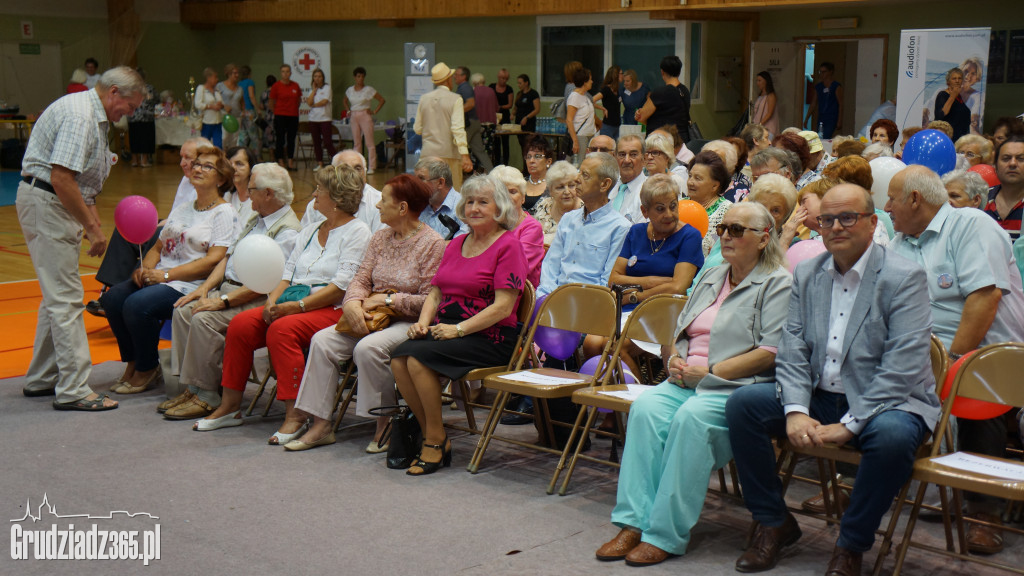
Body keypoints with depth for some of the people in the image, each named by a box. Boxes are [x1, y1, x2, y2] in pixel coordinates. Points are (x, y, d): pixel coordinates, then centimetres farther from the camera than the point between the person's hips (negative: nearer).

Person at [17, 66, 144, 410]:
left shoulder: (95, 116, 15)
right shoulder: (79, 116, -19)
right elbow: (61, 179, -26)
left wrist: (93, 221, 16)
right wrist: (93, 227, -20)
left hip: (59, 202, 11)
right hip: (45, 202, -11)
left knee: (58, 294, 16)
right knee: (66, 297, -10)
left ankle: (41, 379, 25)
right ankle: (73, 390, -7)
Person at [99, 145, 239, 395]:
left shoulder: (225, 214, -3)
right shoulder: (180, 210, 23)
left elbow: (214, 261, -14)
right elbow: (158, 246, 24)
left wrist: (166, 275, -17)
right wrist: (145, 268, -1)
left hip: (191, 284, -8)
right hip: (159, 277, 8)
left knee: (137, 305, -28)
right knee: (112, 298, -15)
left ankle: (148, 370, -7)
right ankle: (133, 364, 1)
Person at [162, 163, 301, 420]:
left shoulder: (288, 231, -15)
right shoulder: (255, 219, 18)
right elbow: (229, 257, 19)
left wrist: (223, 301, -23)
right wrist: (204, 288, 5)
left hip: (254, 300, -10)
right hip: (228, 287, 10)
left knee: (204, 319, -27)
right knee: (183, 311, -7)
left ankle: (206, 396, -16)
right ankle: (190, 386, -4)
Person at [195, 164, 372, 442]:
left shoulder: (357, 232, -3)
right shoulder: (308, 231, 23)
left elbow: (342, 286, -13)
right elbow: (288, 273, 18)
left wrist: (297, 306, -18)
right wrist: (273, 298, -4)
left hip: (331, 310, -7)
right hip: (292, 303, 7)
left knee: (282, 330, -33)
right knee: (240, 323, -14)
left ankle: (295, 414, -31)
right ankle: (229, 406, -7)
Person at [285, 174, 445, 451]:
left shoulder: (432, 244, -10)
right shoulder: (380, 237, 13)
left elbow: (430, 301, -15)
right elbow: (361, 278, 7)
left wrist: (385, 299, -15)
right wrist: (353, 304, -15)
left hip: (410, 322, -7)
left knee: (368, 348, -33)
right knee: (322, 340, -14)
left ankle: (387, 423, -15)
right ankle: (320, 425, -11)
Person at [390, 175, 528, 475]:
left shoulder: (508, 245, -5)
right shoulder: (456, 244, 19)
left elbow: (503, 307, -13)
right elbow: (435, 293, 20)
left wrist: (458, 329, -19)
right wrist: (423, 321, -1)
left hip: (489, 338, -7)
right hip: (446, 330, 7)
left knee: (419, 357, -27)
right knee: (399, 358, -20)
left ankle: (437, 441, -11)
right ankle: (431, 436, -8)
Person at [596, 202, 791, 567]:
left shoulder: (777, 284, -1)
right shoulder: (711, 278, 23)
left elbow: (771, 353, -13)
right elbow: (677, 333, 26)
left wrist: (709, 372, -14)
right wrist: (674, 360, 2)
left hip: (739, 387, -6)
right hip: (688, 381, 6)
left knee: (691, 417, -34)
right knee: (646, 407, -24)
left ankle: (665, 535, -29)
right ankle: (634, 523, -26)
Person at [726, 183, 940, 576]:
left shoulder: (904, 278, -11)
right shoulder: (806, 274, 8)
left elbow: (904, 366, -19)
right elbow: (791, 348, 2)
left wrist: (849, 425, -24)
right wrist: (796, 410, -15)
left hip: (885, 402, -5)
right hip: (818, 396, 5)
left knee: (892, 436, -37)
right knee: (742, 403, -13)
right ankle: (773, 523, 2)